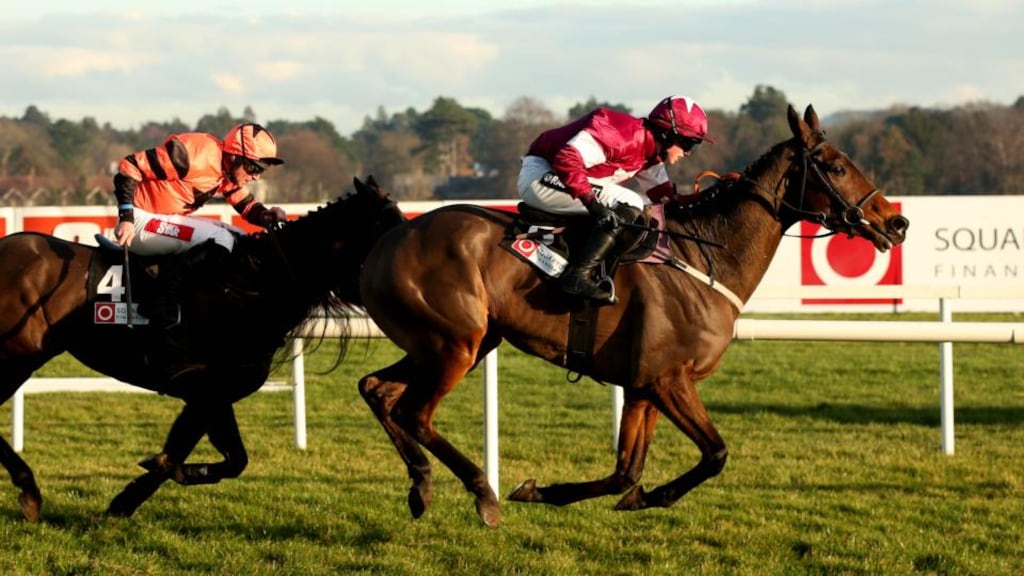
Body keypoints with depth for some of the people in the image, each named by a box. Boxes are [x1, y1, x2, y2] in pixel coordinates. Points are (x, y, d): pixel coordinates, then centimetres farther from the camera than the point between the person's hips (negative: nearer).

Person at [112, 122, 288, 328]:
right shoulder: (197, 154, -24)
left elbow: (247, 205, 15)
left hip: (168, 221, 10)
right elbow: (130, 166, -23)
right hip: (141, 222, -10)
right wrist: (126, 218, -26)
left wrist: (268, 215, -8)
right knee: (220, 240, -24)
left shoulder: (230, 172, 4)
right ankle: (162, 303, -22)